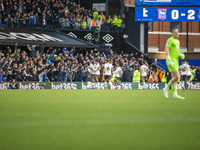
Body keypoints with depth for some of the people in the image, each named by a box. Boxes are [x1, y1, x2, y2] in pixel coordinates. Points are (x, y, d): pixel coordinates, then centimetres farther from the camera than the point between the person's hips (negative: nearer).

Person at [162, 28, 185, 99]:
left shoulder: (177, 41, 20)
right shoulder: (170, 40, -9)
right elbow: (166, 49, -19)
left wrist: (180, 55, 8)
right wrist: (169, 59, -28)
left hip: (176, 62, 9)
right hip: (171, 61, -9)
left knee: (174, 78, 6)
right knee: (176, 77, -15)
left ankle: (175, 94, 5)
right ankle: (166, 89, -4)